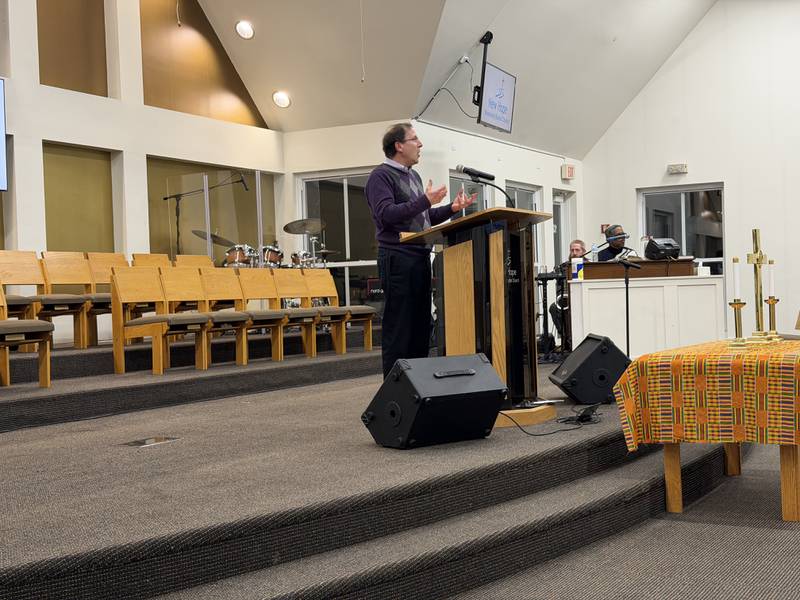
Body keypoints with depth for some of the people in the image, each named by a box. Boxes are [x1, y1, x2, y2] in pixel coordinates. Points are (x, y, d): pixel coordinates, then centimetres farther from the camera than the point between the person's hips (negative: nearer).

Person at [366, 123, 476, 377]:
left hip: (421, 258, 9)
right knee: (399, 327, -6)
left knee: (421, 324, 9)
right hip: (398, 258, -9)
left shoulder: (413, 176, 21)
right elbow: (386, 214, -19)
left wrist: (452, 208, 10)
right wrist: (425, 201, -20)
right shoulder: (381, 176, -5)